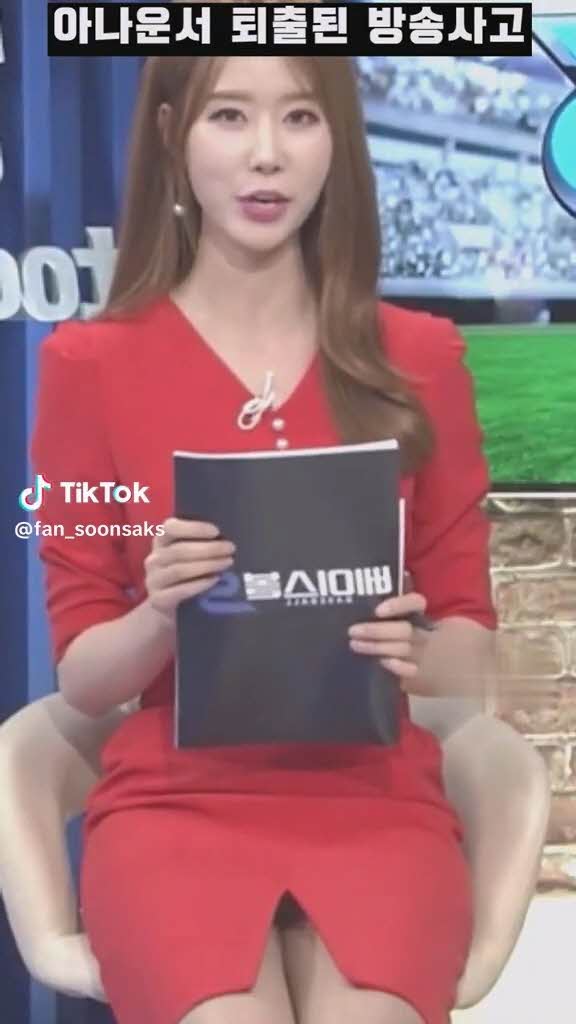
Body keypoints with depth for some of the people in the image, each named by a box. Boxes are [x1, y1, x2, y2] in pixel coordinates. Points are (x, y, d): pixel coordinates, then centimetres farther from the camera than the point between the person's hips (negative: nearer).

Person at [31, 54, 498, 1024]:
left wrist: (412, 652, -15)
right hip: (172, 805, 0)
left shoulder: (421, 358, 3)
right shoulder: (89, 363, 0)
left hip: (378, 803, 1)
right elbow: (81, 672, 2)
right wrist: (160, 616, -19)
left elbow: (471, 648, 7)